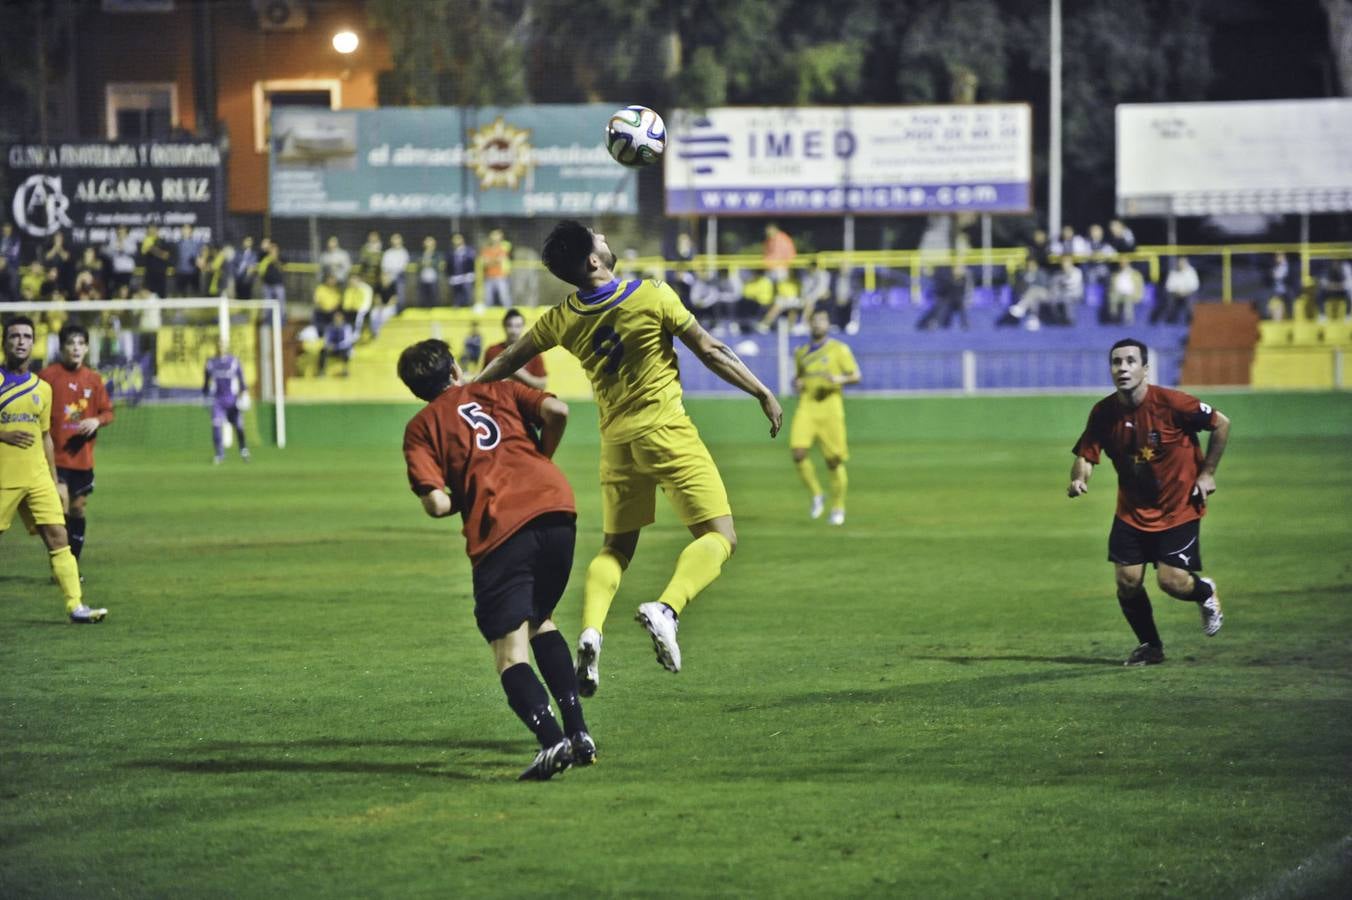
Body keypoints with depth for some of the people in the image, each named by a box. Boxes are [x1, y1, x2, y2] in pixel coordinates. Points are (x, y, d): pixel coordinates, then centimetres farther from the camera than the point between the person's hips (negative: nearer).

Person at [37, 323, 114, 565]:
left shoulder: (94, 379, 6)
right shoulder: (48, 375, -6)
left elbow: (108, 413, 11)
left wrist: (96, 421, -11)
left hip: (83, 459, 5)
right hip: (56, 457, -5)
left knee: (78, 509, 11)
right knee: (62, 508, -15)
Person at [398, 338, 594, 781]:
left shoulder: (420, 427, 14)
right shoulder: (498, 391, 23)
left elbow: (436, 504, 0)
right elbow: (556, 411, 5)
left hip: (499, 528, -4)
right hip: (556, 505, 4)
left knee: (511, 654, -3)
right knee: (541, 621, 26)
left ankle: (552, 739, -26)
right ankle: (578, 731, 15)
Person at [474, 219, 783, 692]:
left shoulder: (562, 319, 3)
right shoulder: (653, 297, -9)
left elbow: (506, 362, 16)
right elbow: (710, 351, -6)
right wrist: (764, 393, 4)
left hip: (616, 440, 5)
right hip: (665, 429, -5)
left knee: (616, 547, 18)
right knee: (719, 536, -2)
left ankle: (590, 631, -7)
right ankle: (666, 609, -27)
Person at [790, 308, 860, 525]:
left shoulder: (839, 349, 6)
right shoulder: (801, 352, 17)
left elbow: (856, 376, 5)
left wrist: (840, 379, -16)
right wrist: (797, 383, 4)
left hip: (830, 407, -3)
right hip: (806, 407, 3)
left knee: (834, 460, -1)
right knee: (798, 451, -18)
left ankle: (838, 508, 14)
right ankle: (816, 496, 2)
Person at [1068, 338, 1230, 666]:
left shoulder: (1169, 403, -21)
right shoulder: (1103, 412, -10)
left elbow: (1221, 423, -10)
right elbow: (1086, 454, -6)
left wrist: (1206, 473, -7)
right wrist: (1078, 478, -30)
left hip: (1178, 507, -4)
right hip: (1132, 511, 4)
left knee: (1172, 581, -10)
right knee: (1127, 582, -4)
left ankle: (1206, 593, 28)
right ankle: (1150, 646, 21)